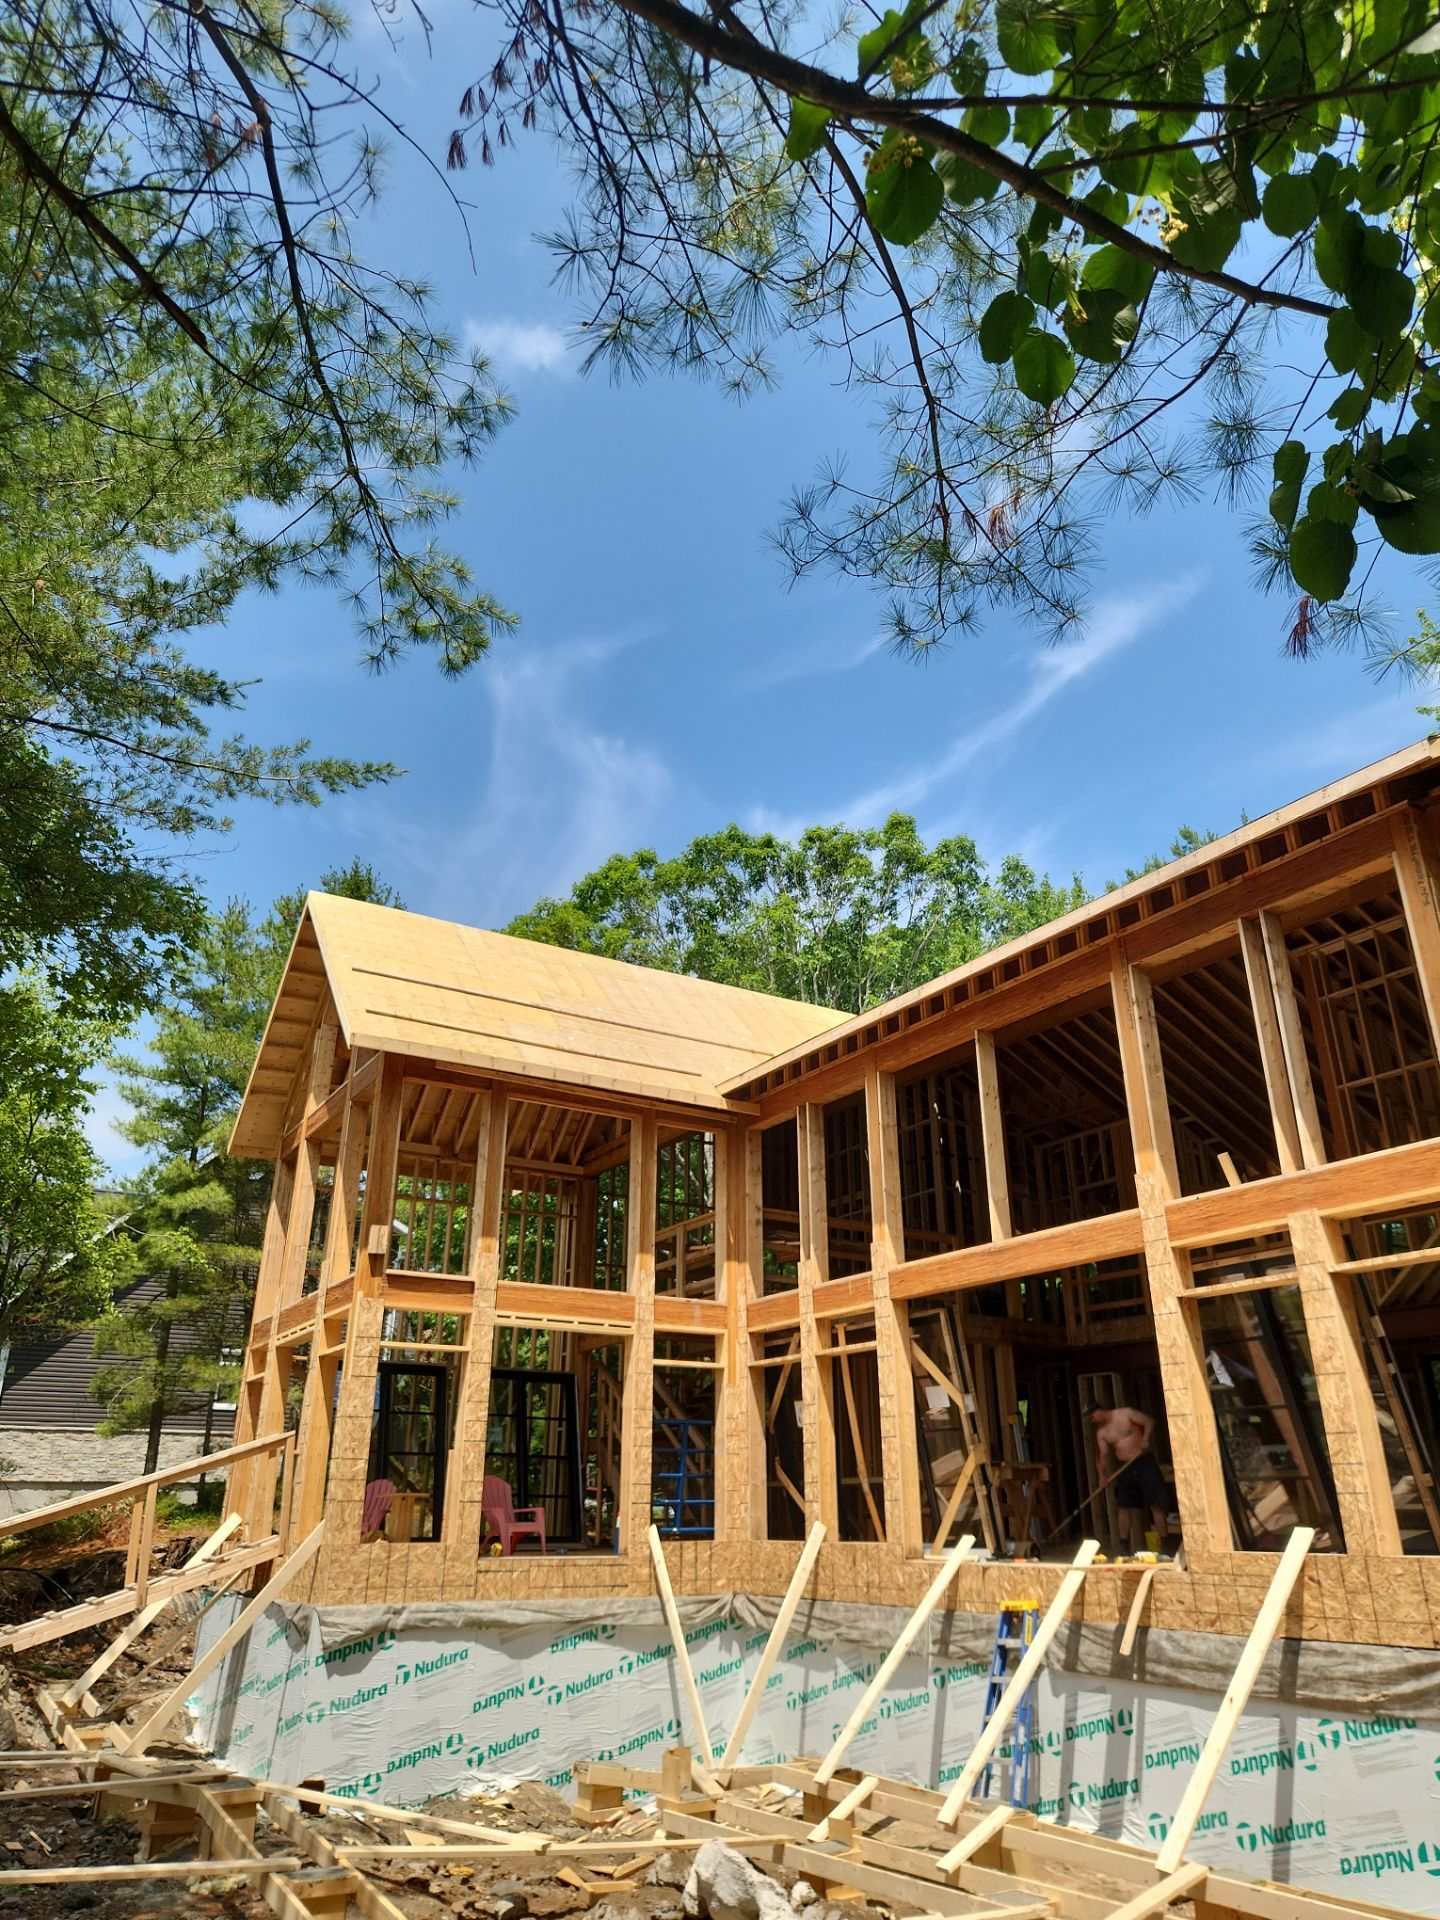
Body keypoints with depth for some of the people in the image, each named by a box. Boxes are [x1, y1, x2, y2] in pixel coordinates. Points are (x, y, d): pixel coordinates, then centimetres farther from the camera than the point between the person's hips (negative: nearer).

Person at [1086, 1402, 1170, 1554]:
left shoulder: (1126, 1413, -8)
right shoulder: (1101, 1433, 5)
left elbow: (1149, 1421, -8)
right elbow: (1104, 1455, 4)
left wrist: (1146, 1439, -24)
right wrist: (1103, 1475, -9)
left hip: (1144, 1462, -4)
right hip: (1124, 1468, 5)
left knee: (1157, 1504, -5)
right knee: (1123, 1507, 1)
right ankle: (1124, 1546, 7)